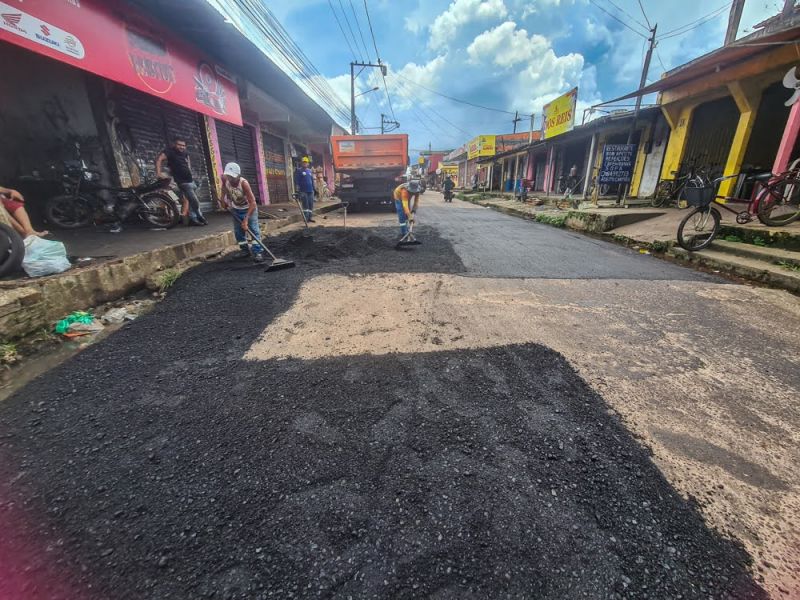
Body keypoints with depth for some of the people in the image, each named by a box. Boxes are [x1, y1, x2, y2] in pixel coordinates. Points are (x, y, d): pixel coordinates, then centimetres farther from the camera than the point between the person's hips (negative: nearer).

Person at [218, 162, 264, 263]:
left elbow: (252, 202, -38)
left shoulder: (244, 183, -35)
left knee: (254, 229, -14)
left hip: (249, 208, -5)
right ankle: (244, 250, 21)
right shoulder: (225, 178, -20)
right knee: (238, 231, 9)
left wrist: (246, 219, -41)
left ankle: (258, 252, -13)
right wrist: (223, 199, 2)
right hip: (236, 209, 5)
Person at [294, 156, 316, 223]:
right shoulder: (299, 171, -1)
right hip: (303, 191, -5)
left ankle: (310, 217, 13)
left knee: (311, 204, 6)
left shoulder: (310, 171, 17)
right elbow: (296, 181, -7)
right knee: (305, 205, -6)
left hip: (310, 191, 6)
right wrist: (297, 189, -15)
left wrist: (314, 189, 18)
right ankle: (306, 218, -1)